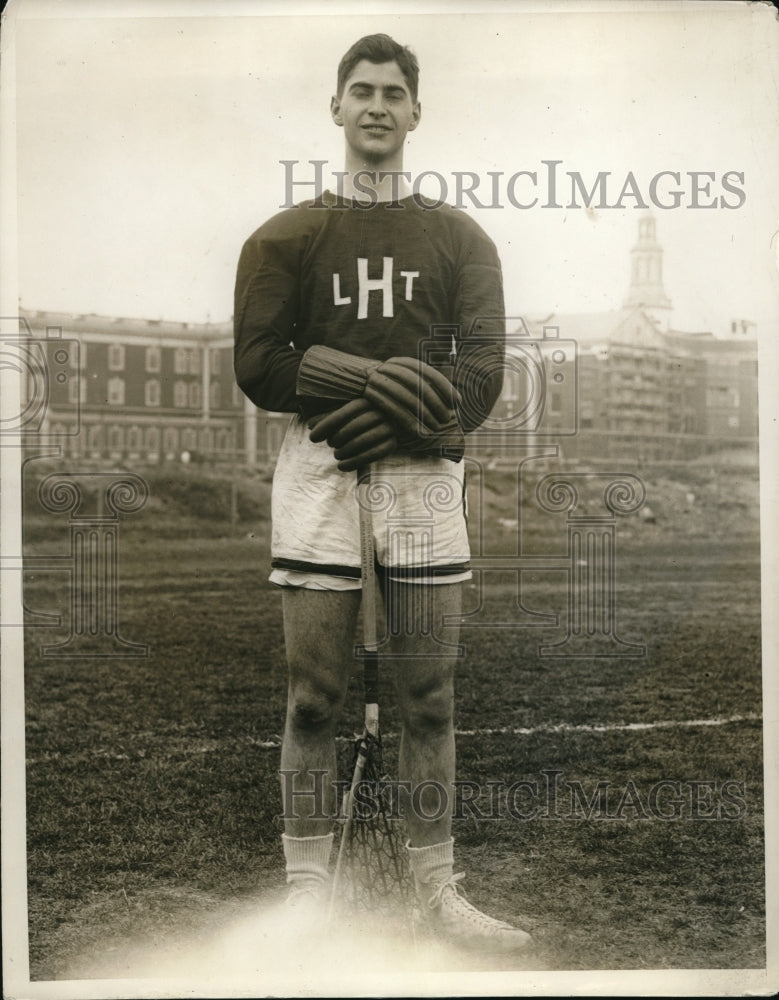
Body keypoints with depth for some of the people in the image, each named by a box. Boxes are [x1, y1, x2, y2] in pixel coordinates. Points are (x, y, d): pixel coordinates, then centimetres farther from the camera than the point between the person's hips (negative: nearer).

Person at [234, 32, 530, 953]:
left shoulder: (461, 240, 12)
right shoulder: (285, 237, 9)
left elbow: (481, 373, 1)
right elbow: (257, 366, -3)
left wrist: (394, 416, -14)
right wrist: (381, 375, -13)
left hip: (424, 477, 1)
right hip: (316, 476, -1)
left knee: (428, 697, 4)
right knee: (314, 695, 0)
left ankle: (437, 891, 14)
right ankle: (306, 892, 8)